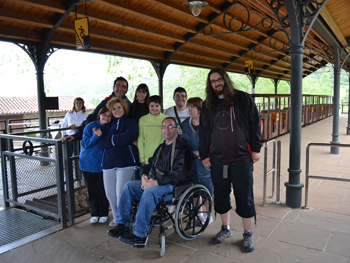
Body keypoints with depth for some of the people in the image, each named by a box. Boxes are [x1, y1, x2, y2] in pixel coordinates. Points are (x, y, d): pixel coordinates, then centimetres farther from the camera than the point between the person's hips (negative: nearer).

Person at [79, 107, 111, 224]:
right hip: (88, 163, 0)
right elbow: (85, 143, -10)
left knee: (102, 189, 0)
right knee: (92, 189, 7)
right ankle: (94, 213, 24)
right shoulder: (90, 126, -4)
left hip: (102, 164, 0)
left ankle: (104, 214, 18)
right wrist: (96, 135, -24)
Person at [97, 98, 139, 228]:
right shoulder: (108, 125, 18)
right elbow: (100, 143, 5)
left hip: (126, 162, -4)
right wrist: (120, 140, -8)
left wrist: (106, 138, -3)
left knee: (121, 193, -9)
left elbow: (127, 137, -13)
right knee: (110, 193, 5)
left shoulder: (131, 122, 7)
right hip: (108, 162, 5)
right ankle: (116, 218, 25)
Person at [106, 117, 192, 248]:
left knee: (149, 192, -34)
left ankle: (140, 235, -26)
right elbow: (150, 164, 25)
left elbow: (179, 174, -18)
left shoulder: (182, 148, -8)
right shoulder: (161, 147, 19)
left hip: (172, 186, -8)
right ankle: (123, 224, -5)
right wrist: (145, 176, 1)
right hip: (153, 182, 8)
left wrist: (156, 182, -21)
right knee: (128, 186, -6)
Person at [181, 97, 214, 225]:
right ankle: (199, 213, 32)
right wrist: (193, 152, -1)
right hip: (192, 163, 5)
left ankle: (208, 215, 24)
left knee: (207, 190, 5)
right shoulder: (186, 124, 7)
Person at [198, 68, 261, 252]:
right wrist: (204, 155, 8)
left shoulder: (243, 99, 1)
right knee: (221, 196, 13)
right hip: (217, 160, 4)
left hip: (242, 158, -3)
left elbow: (255, 124, 2)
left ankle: (248, 234, 22)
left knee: (245, 198, 4)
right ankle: (226, 228, 33)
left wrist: (256, 149, -2)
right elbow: (203, 131, 12)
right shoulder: (208, 105, 10)